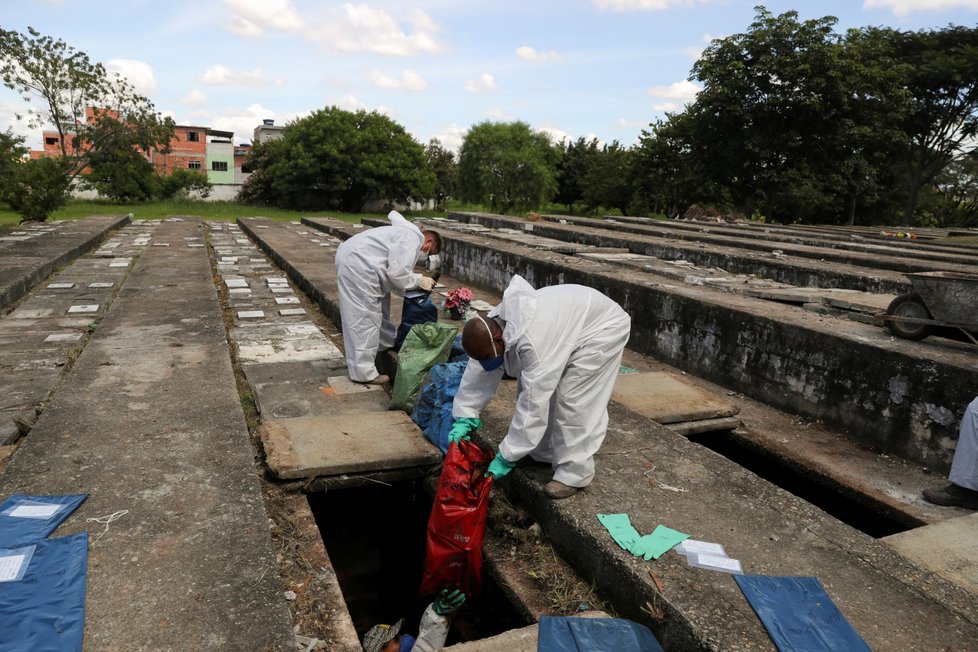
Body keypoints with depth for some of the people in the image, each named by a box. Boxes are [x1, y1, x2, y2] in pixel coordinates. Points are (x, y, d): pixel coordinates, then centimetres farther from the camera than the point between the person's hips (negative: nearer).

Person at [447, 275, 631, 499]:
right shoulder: (492, 326, -15)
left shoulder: (533, 342, -40)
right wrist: (463, 418, -7)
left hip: (601, 327, -8)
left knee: (573, 399, -16)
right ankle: (544, 454, 20)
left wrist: (507, 457, -29)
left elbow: (533, 402, -36)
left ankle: (574, 473, -2)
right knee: (535, 386, 6)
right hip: (569, 322, 9)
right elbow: (477, 373, -3)